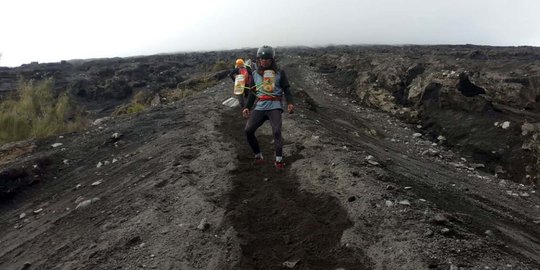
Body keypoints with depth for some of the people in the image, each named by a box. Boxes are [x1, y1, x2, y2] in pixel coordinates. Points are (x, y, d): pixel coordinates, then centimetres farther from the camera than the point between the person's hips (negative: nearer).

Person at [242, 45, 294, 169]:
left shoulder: (279, 73, 6)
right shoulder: (255, 74, 15)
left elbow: (286, 89, 3)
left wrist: (290, 103, -14)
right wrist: (247, 107, 10)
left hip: (274, 106, -3)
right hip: (260, 106, 4)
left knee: (276, 131, -20)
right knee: (248, 130, -11)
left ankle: (279, 160, -7)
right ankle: (258, 156, 3)